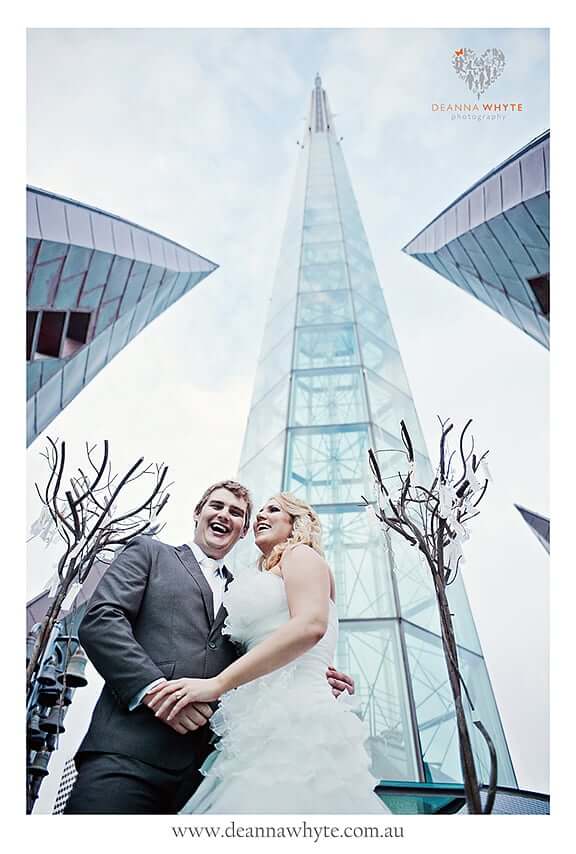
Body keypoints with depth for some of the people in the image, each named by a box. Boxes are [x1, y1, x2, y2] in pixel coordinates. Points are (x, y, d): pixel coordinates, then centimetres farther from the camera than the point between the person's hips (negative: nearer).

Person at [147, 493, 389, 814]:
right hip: (264, 727, 8)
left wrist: (217, 683, -19)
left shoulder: (301, 554, 4)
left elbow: (310, 626, -17)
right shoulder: (268, 576, 29)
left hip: (292, 718, -8)